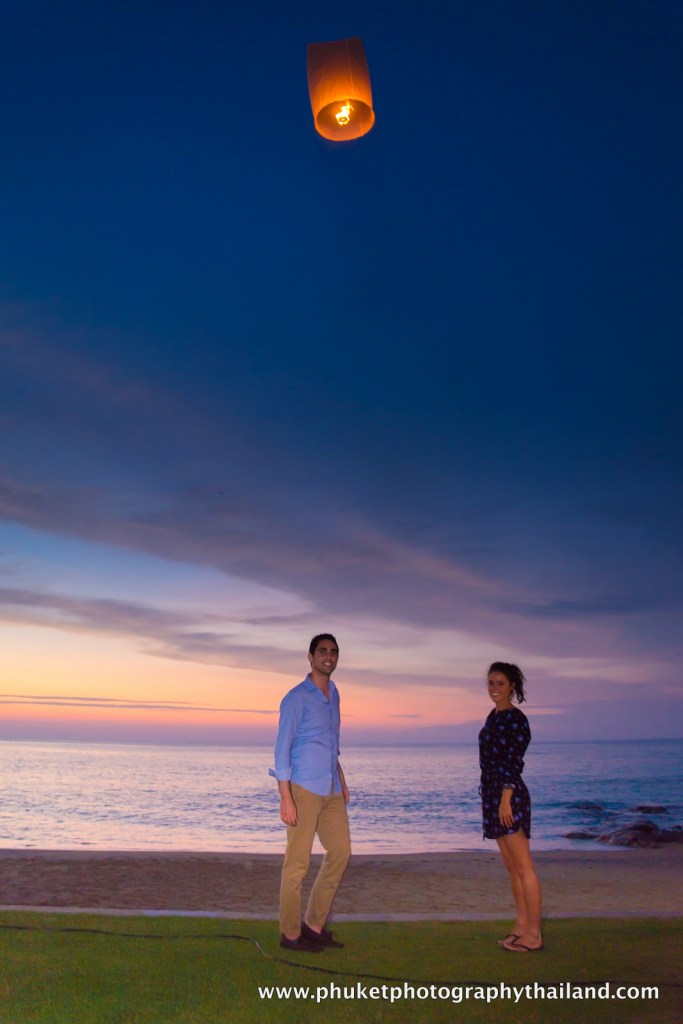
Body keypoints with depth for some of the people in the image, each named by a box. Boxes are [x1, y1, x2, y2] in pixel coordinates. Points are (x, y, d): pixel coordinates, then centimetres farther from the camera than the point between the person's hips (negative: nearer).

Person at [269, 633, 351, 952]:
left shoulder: (333, 693, 12)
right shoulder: (297, 698, -11)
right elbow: (282, 748, -13)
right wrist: (286, 798, -18)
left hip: (332, 790, 8)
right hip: (304, 789, -8)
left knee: (340, 852, 10)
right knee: (298, 861, 0)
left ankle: (314, 924, 23)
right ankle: (290, 933, 15)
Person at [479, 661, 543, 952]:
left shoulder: (515, 719, -13)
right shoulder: (494, 716, 13)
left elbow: (514, 762, -17)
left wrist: (506, 799, -20)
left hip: (509, 796, -9)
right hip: (492, 794, 9)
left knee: (523, 867, -2)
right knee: (511, 865, 14)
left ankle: (533, 934, 6)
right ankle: (521, 925, 23)